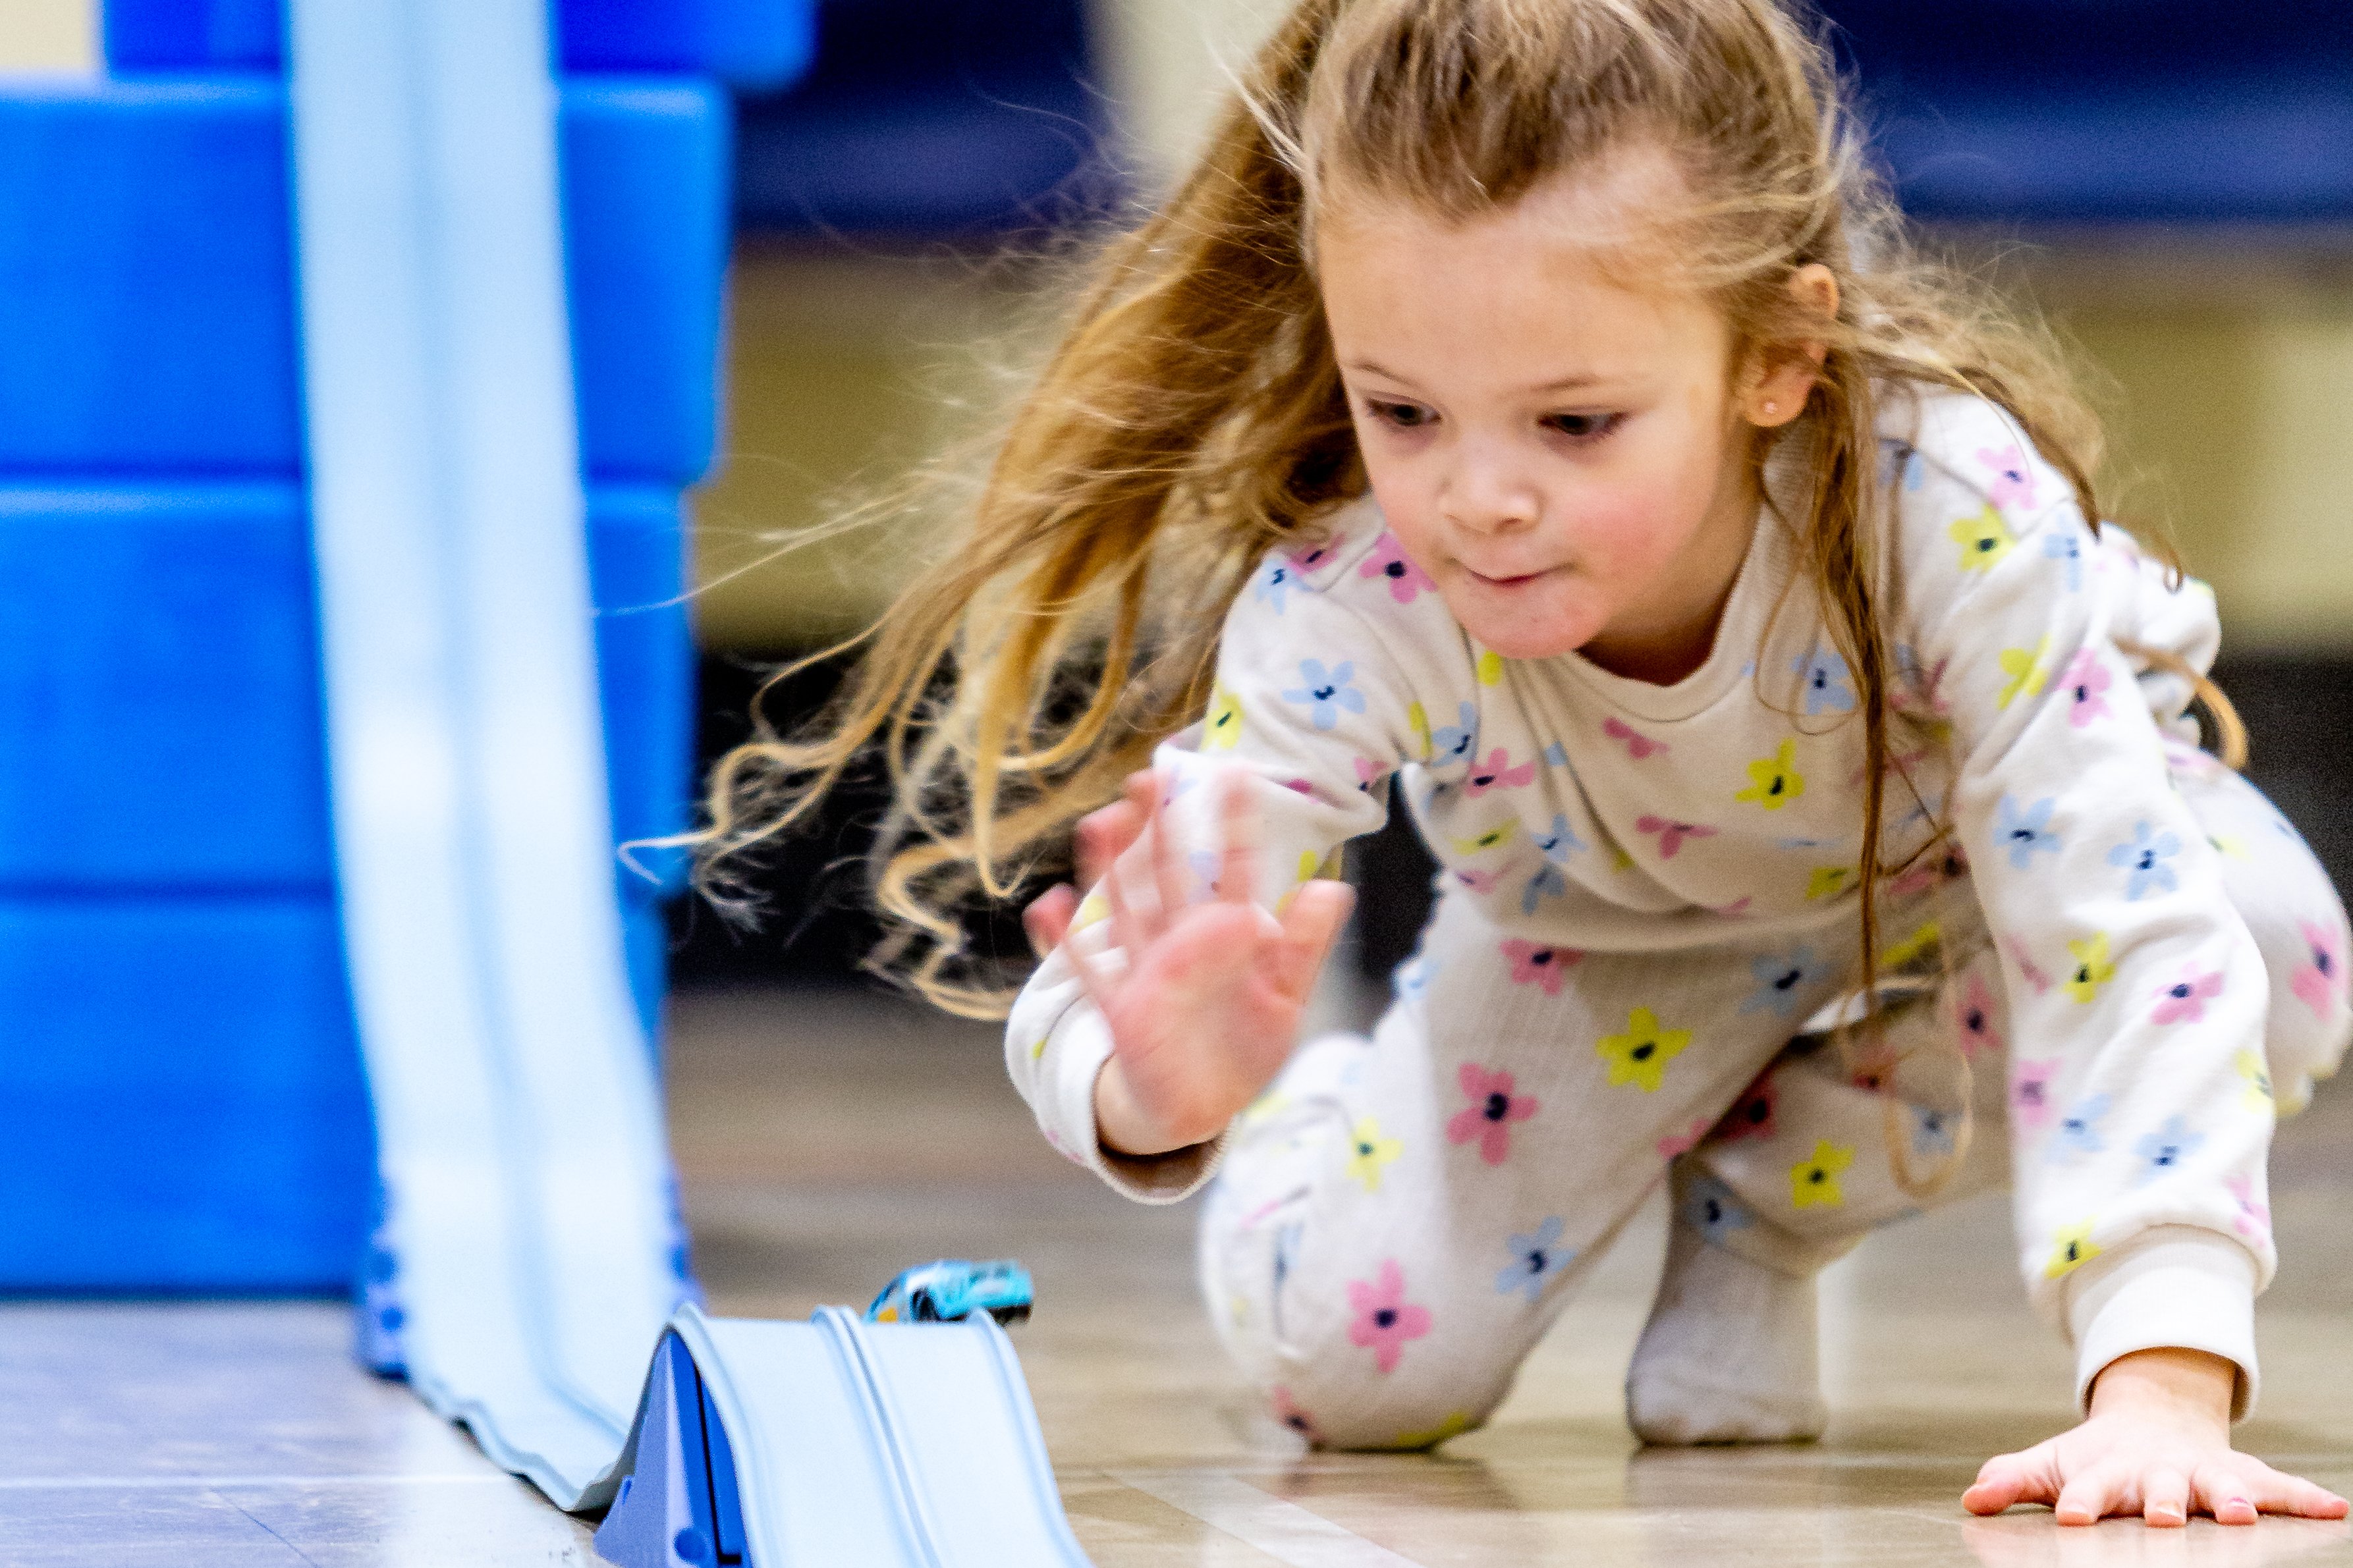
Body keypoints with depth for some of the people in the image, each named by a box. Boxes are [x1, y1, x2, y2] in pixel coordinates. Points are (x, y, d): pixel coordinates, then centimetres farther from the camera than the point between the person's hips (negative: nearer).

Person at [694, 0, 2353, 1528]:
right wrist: (1160, 1092, -65)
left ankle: (1764, 1205, -4)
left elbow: (2132, 945, -46)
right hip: (1617, 933, 0)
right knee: (1340, 1348, -17)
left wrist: (2160, 1390, -56)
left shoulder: (1950, 509, -45)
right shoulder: (1344, 605, -38)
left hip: (1961, 849, 0)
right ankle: (1333, 1102, 22)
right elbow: (1097, 1007, -39)